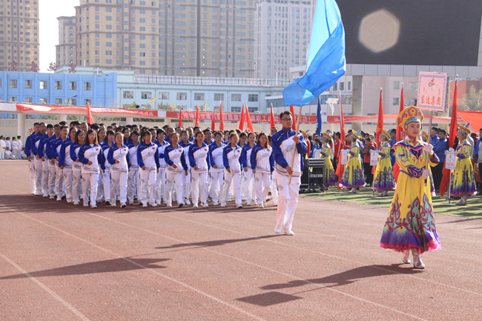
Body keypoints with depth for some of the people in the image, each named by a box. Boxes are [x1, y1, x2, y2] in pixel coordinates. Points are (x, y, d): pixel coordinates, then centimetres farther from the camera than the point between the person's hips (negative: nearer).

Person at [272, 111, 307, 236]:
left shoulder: (298, 135, 9)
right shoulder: (276, 137, 0)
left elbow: (304, 150, -5)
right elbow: (277, 155, -8)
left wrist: (298, 142, -25)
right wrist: (286, 166, -25)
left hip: (296, 172, 3)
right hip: (282, 172, -3)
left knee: (294, 199, 3)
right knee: (284, 197, -14)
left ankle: (288, 226, 12)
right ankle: (279, 225, -2)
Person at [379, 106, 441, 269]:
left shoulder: (423, 146, 11)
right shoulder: (400, 147, -2)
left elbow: (434, 162, -1)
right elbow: (405, 164, -13)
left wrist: (431, 153, -20)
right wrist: (420, 173, -19)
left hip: (422, 186, 5)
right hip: (406, 184, -5)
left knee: (422, 215, 1)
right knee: (408, 215, -10)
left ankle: (406, 254, 9)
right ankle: (416, 257, -13)